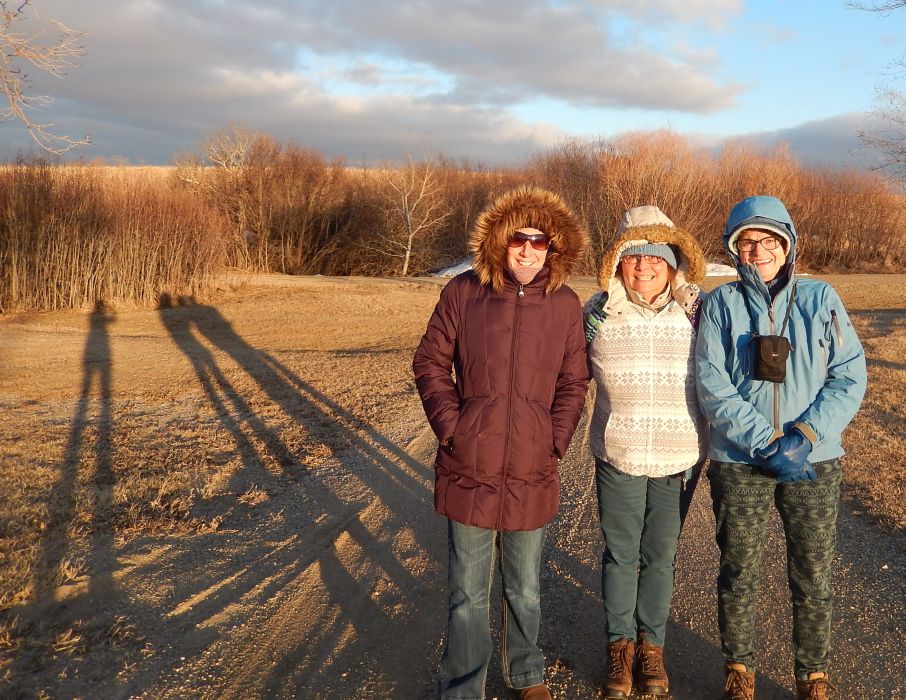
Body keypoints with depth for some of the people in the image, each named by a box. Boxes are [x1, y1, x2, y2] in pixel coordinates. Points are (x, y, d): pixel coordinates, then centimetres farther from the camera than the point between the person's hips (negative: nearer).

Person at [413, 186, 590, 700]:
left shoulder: (566, 304, 0)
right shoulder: (463, 292, -4)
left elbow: (573, 383, 5)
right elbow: (431, 362, 1)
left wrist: (556, 441, -6)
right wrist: (450, 424, -9)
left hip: (532, 475, 1)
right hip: (469, 470, -1)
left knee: (526, 591, 19)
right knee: (468, 596, 10)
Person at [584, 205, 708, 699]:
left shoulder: (697, 309, -6)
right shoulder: (597, 313, -6)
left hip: (679, 460, 0)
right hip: (618, 458, 0)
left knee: (660, 556, 14)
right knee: (620, 554, 12)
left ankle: (651, 644, 33)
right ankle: (620, 643, 31)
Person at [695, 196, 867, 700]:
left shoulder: (820, 298, 0)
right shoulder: (721, 304, -3)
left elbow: (849, 376, -3)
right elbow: (713, 386, -9)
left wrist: (804, 436, -16)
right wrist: (767, 445, -17)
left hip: (815, 462, 1)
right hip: (739, 463, 0)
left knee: (813, 577, 10)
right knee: (739, 573, 11)